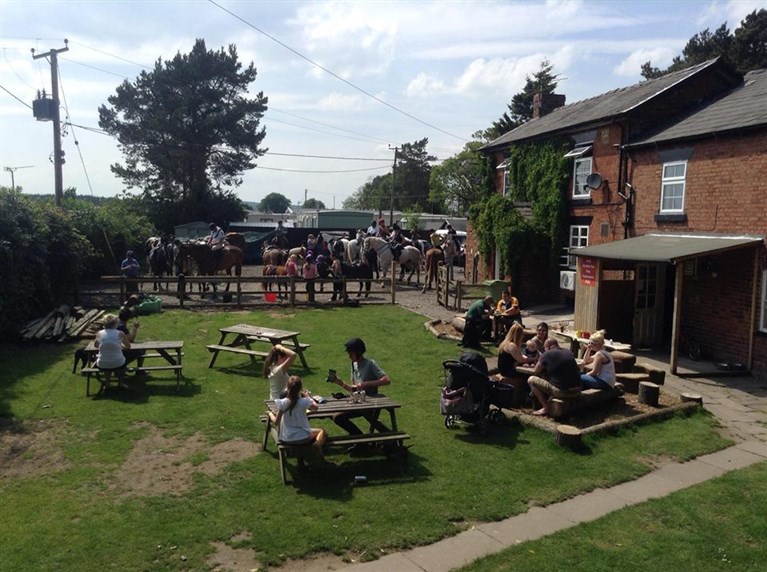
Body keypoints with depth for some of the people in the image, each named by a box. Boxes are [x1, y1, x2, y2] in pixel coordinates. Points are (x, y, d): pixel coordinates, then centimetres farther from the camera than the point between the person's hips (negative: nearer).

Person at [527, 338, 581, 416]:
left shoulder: (547, 354, -7)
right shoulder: (569, 352, 11)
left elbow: (536, 372, 0)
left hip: (561, 391, -7)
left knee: (531, 380, 4)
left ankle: (545, 407, 3)